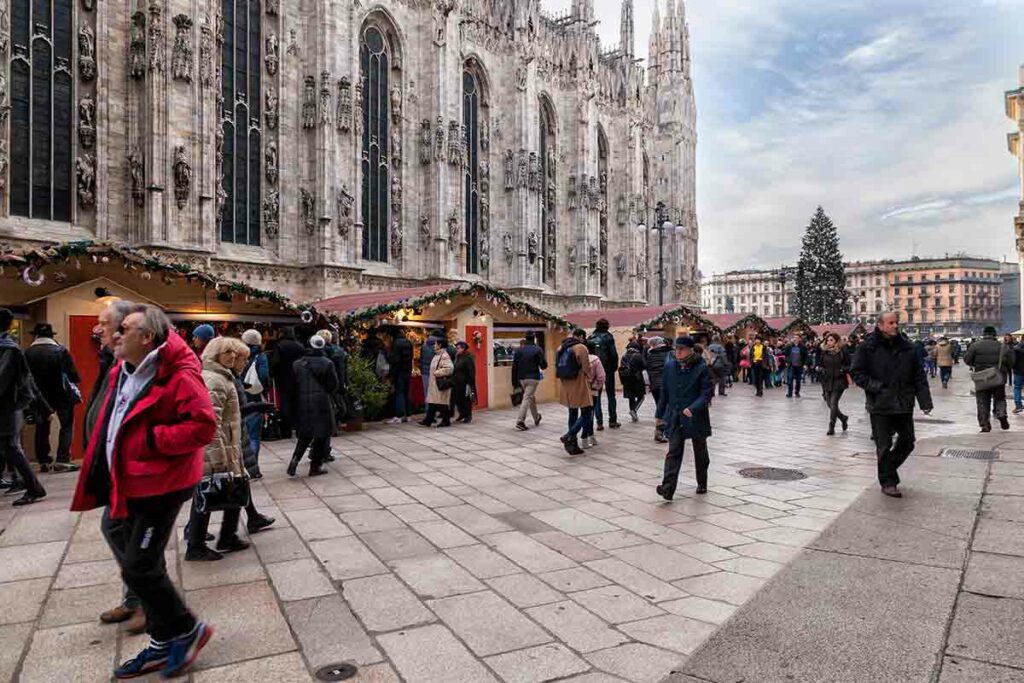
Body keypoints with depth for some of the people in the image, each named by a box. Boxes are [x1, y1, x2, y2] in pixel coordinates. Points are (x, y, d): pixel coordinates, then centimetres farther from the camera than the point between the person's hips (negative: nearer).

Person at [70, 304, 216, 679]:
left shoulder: (178, 376, -20)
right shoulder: (123, 373, 9)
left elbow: (204, 426, -26)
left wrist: (152, 438, -23)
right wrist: (103, 477, 15)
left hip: (160, 486, -9)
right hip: (131, 485, 10)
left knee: (138, 569, -6)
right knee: (144, 566, 16)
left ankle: (188, 630, 16)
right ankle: (163, 644, 31)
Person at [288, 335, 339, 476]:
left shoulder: (297, 364, 3)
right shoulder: (327, 364, -5)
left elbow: (293, 384, 4)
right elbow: (333, 385, -2)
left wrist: (300, 396, 16)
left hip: (302, 403, 3)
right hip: (321, 402, -3)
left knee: (304, 434, 15)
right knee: (321, 434, 6)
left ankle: (295, 460, -3)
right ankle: (315, 467, 8)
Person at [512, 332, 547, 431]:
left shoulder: (518, 350, 5)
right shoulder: (538, 349, -7)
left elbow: (514, 367, 2)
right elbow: (544, 365, -9)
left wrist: (514, 381, 6)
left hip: (522, 378, 5)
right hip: (533, 378, -5)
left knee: (531, 397, 21)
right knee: (527, 399, -6)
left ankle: (536, 418, 34)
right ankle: (520, 421, -16)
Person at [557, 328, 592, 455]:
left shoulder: (561, 348, 10)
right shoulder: (581, 347, -11)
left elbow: (557, 369, 11)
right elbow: (586, 369, -12)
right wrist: (589, 378, 7)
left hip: (565, 386, 7)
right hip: (579, 386, -7)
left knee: (573, 414, 16)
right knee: (587, 413, -1)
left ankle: (573, 445, 17)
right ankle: (569, 436, -16)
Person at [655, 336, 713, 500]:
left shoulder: (701, 368, -10)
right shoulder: (669, 365, 2)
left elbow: (707, 392, -12)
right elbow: (664, 391, 10)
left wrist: (693, 408, -25)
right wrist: (660, 414, 12)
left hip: (696, 417, -2)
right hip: (675, 417, 2)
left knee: (700, 452, 15)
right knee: (673, 451, -7)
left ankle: (702, 484, 34)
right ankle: (668, 488, -15)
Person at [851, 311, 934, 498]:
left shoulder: (908, 347, 5)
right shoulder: (868, 347, -6)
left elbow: (919, 376, 6)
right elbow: (857, 372, -4)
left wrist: (925, 401, -1)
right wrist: (874, 386, -16)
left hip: (904, 405, 4)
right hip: (880, 405, -4)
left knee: (907, 442, 14)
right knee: (884, 445, 1)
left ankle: (887, 468, 37)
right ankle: (888, 482, 14)